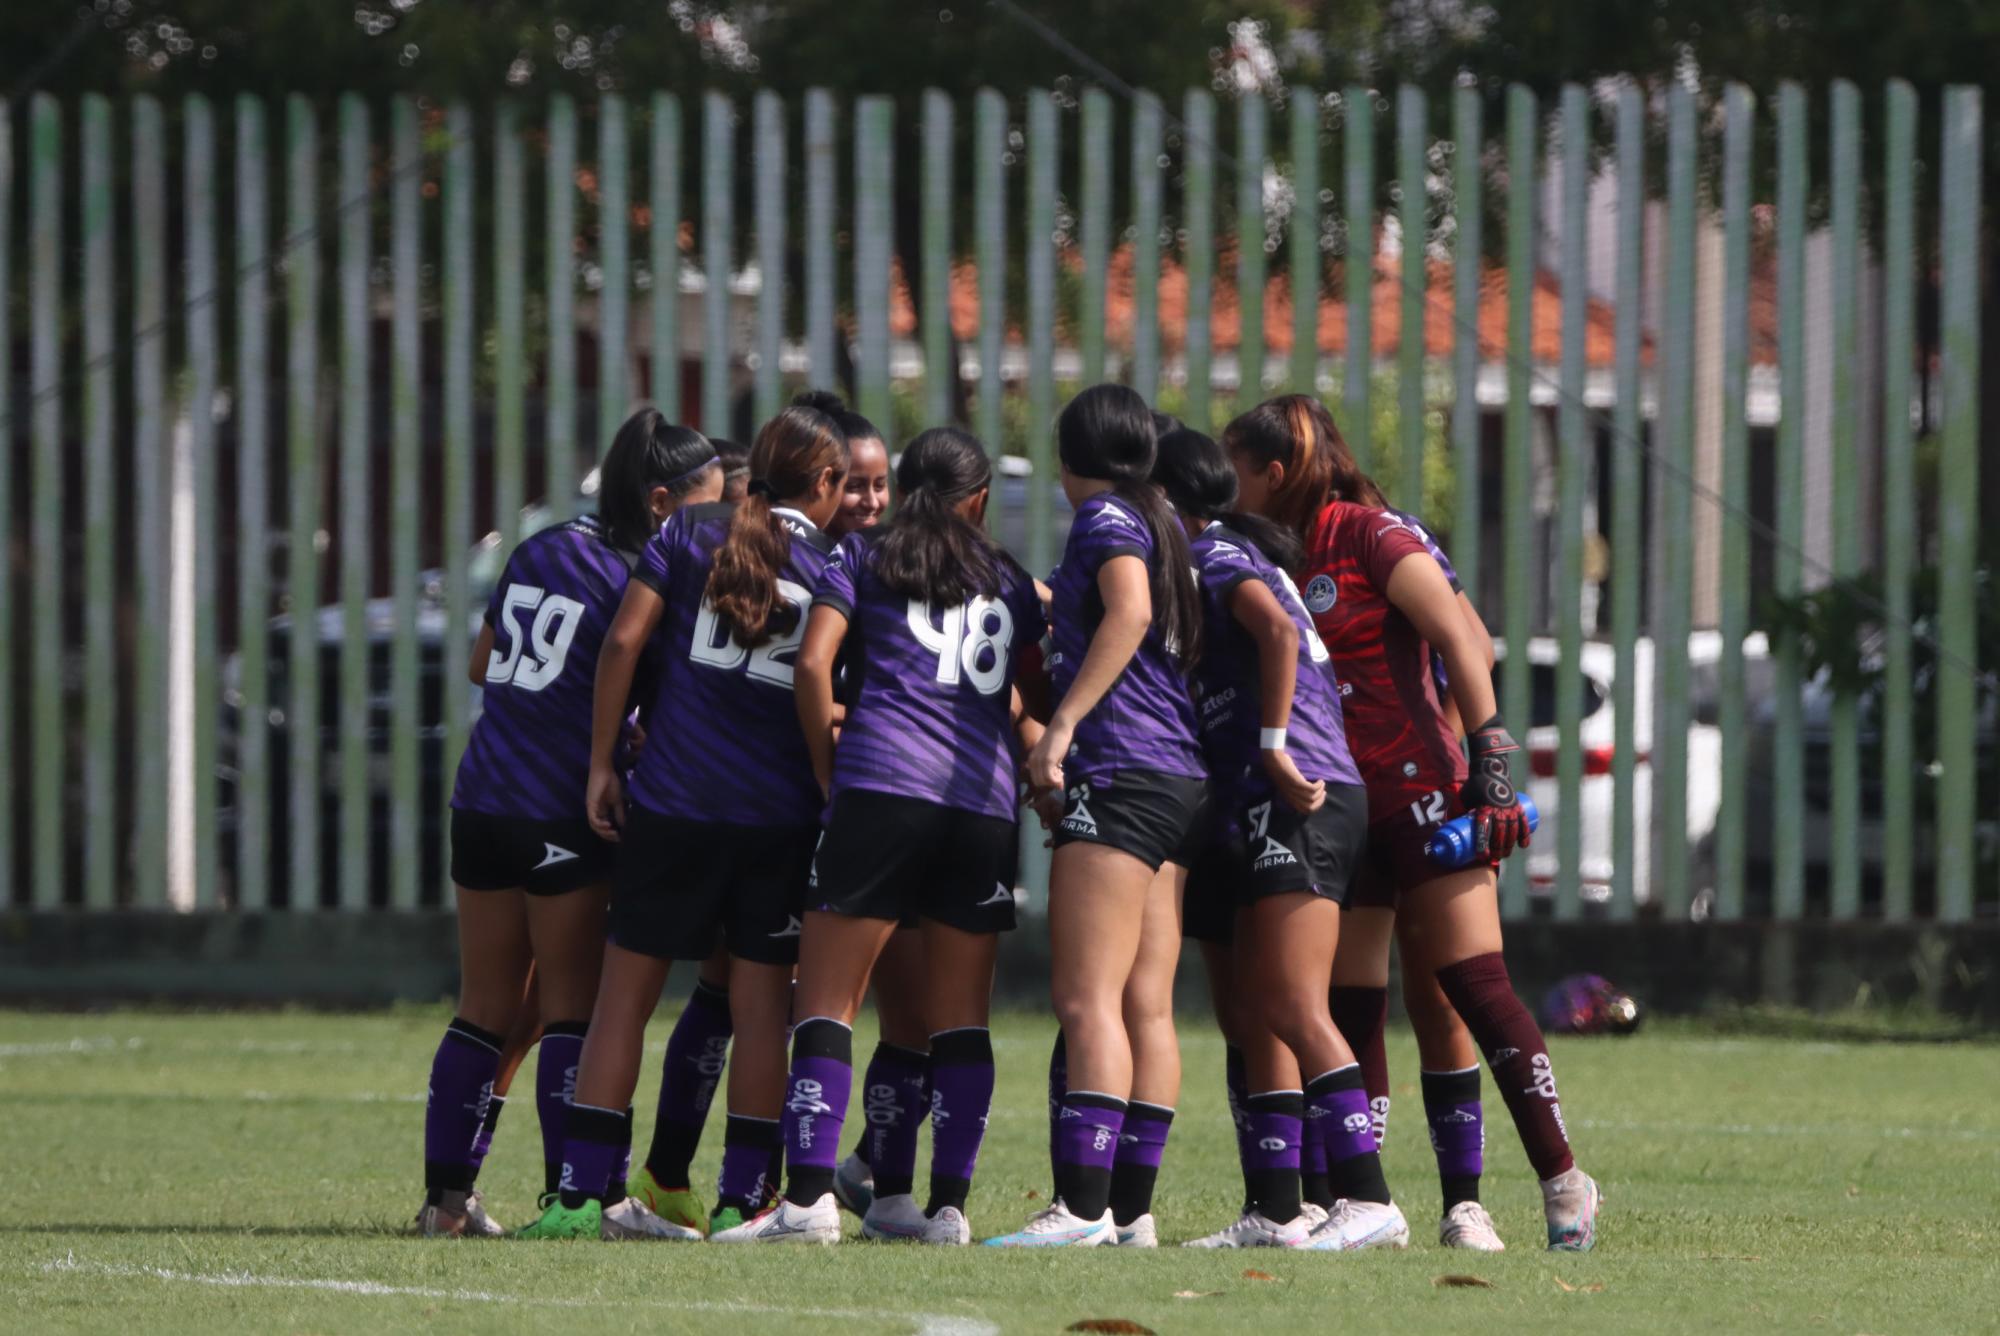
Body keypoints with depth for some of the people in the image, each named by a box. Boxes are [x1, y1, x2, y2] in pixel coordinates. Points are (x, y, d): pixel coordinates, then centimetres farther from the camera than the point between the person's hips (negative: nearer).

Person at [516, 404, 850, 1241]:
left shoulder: (691, 534, 5)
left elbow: (624, 641, -2)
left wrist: (601, 763, 1)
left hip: (672, 802, 0)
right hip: (780, 814, 0)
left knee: (625, 993, 5)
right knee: (761, 1006, 6)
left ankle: (582, 1193, 0)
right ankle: (739, 1198, 2)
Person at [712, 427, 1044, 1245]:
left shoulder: (864, 557, 10)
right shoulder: (1010, 585, 20)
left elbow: (813, 663, -2)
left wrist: (826, 771, 6)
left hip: (882, 788, -3)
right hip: (987, 807, 3)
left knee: (828, 1002, -3)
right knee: (959, 1020, 8)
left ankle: (809, 1196, -16)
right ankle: (948, 1203, 2)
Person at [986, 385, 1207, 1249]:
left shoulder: (1104, 516, -4)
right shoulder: (1162, 526, 21)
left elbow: (1129, 611, -22)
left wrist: (1063, 723, -26)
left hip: (1120, 773, -9)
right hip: (1180, 780, 9)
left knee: (1087, 1000, -14)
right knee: (1147, 1005, 6)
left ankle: (1082, 1207, -23)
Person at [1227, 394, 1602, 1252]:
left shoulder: (1369, 537, -6)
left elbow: (1459, 640, -12)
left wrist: (1491, 758, -18)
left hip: (1418, 789, -8)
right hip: (1338, 812, 8)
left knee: (1473, 984, -11)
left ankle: (1563, 1182, -8)